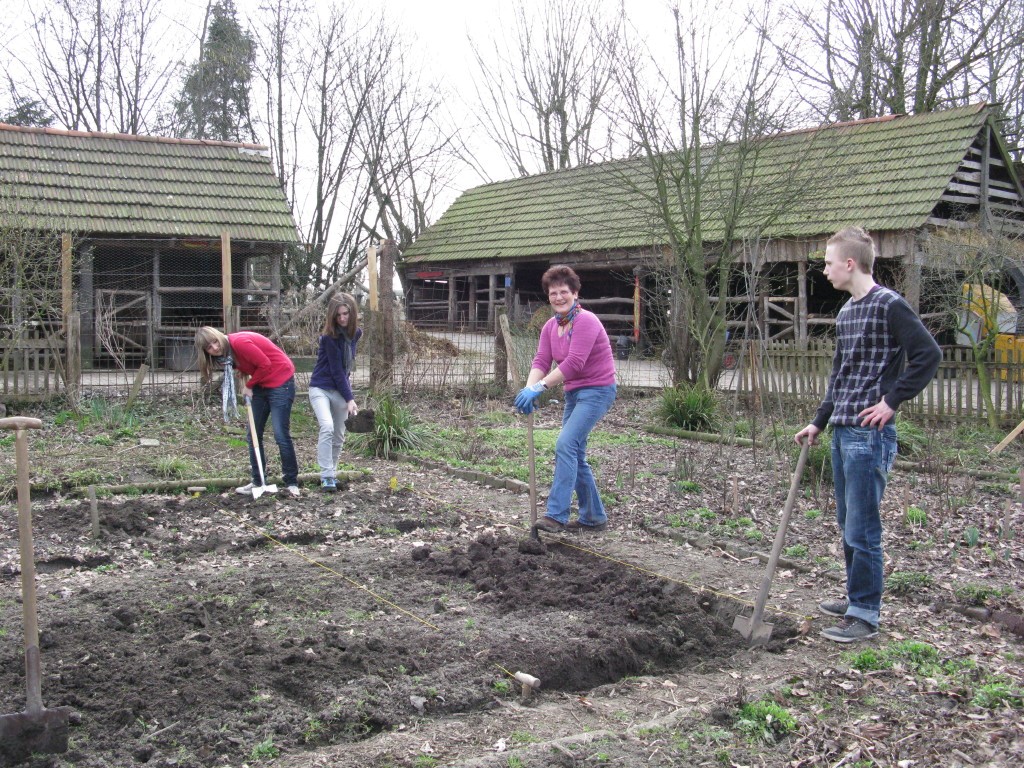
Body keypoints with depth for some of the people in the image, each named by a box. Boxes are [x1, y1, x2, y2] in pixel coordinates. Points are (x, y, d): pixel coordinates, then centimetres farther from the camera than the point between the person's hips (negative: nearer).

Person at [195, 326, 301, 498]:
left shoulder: (239, 342, -24)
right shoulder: (226, 354, 2)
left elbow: (265, 365, -21)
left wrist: (249, 385, -8)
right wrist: (248, 385, -11)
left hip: (280, 382, -9)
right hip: (260, 385, 9)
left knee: (281, 435, -10)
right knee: (254, 436, 9)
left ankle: (292, 483, 1)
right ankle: (258, 482, 16)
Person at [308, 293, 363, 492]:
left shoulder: (356, 333, 1)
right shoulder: (330, 337, -18)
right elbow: (336, 370, -18)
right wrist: (350, 399, -19)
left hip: (340, 389, 6)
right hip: (321, 388, -6)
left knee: (338, 436, 8)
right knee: (327, 428, -24)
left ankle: (332, 473, 24)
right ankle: (326, 476, -19)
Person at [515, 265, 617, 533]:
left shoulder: (586, 321, -18)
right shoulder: (550, 327, 6)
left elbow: (574, 362, -28)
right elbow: (541, 362, -3)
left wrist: (539, 387, -32)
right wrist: (529, 388, -23)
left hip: (597, 390, -9)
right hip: (573, 392, 9)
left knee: (566, 445, -20)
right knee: (575, 455, 10)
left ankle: (556, 515, -20)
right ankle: (594, 517, 22)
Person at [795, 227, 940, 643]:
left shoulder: (889, 305, -11)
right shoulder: (846, 312, 16)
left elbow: (928, 355, -15)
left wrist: (892, 401, -15)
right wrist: (819, 421, 20)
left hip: (869, 434, -9)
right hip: (842, 431, 9)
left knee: (862, 527, -4)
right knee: (847, 522, 16)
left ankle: (865, 615, 5)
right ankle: (858, 597, 29)